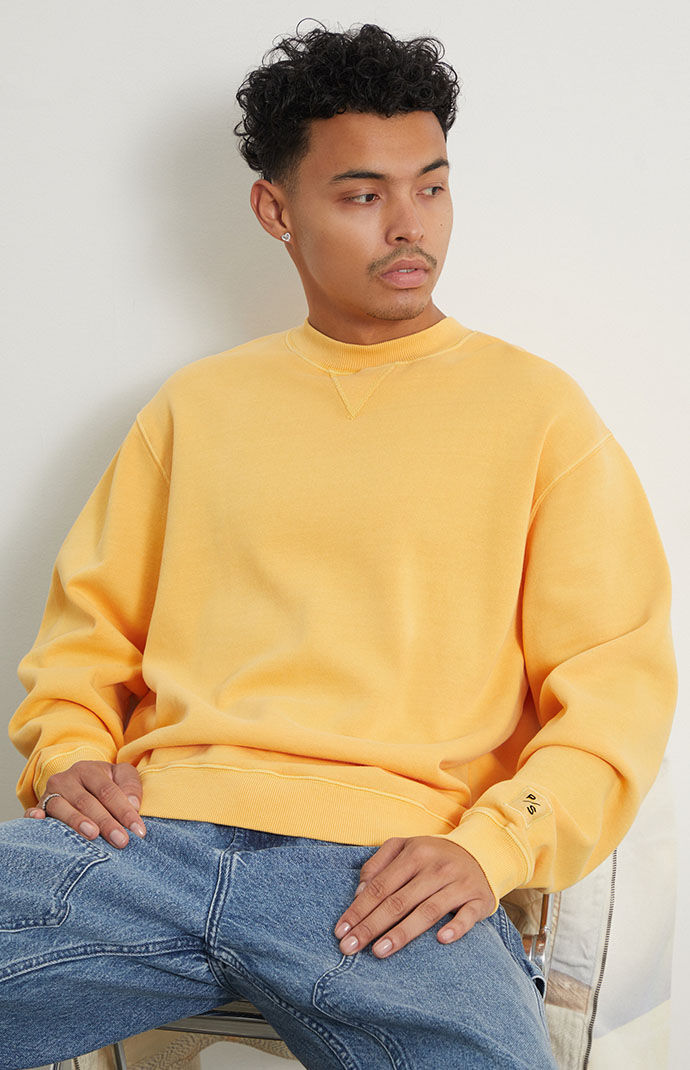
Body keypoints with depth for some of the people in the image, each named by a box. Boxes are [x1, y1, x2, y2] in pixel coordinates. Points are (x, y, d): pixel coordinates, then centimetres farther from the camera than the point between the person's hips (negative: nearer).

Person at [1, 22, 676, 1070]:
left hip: (388, 866, -2)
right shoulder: (197, 403, 21)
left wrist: (487, 845, -10)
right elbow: (88, 624, 23)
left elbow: (618, 681, 5)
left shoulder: (535, 405, 12)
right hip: (151, 829, 3)